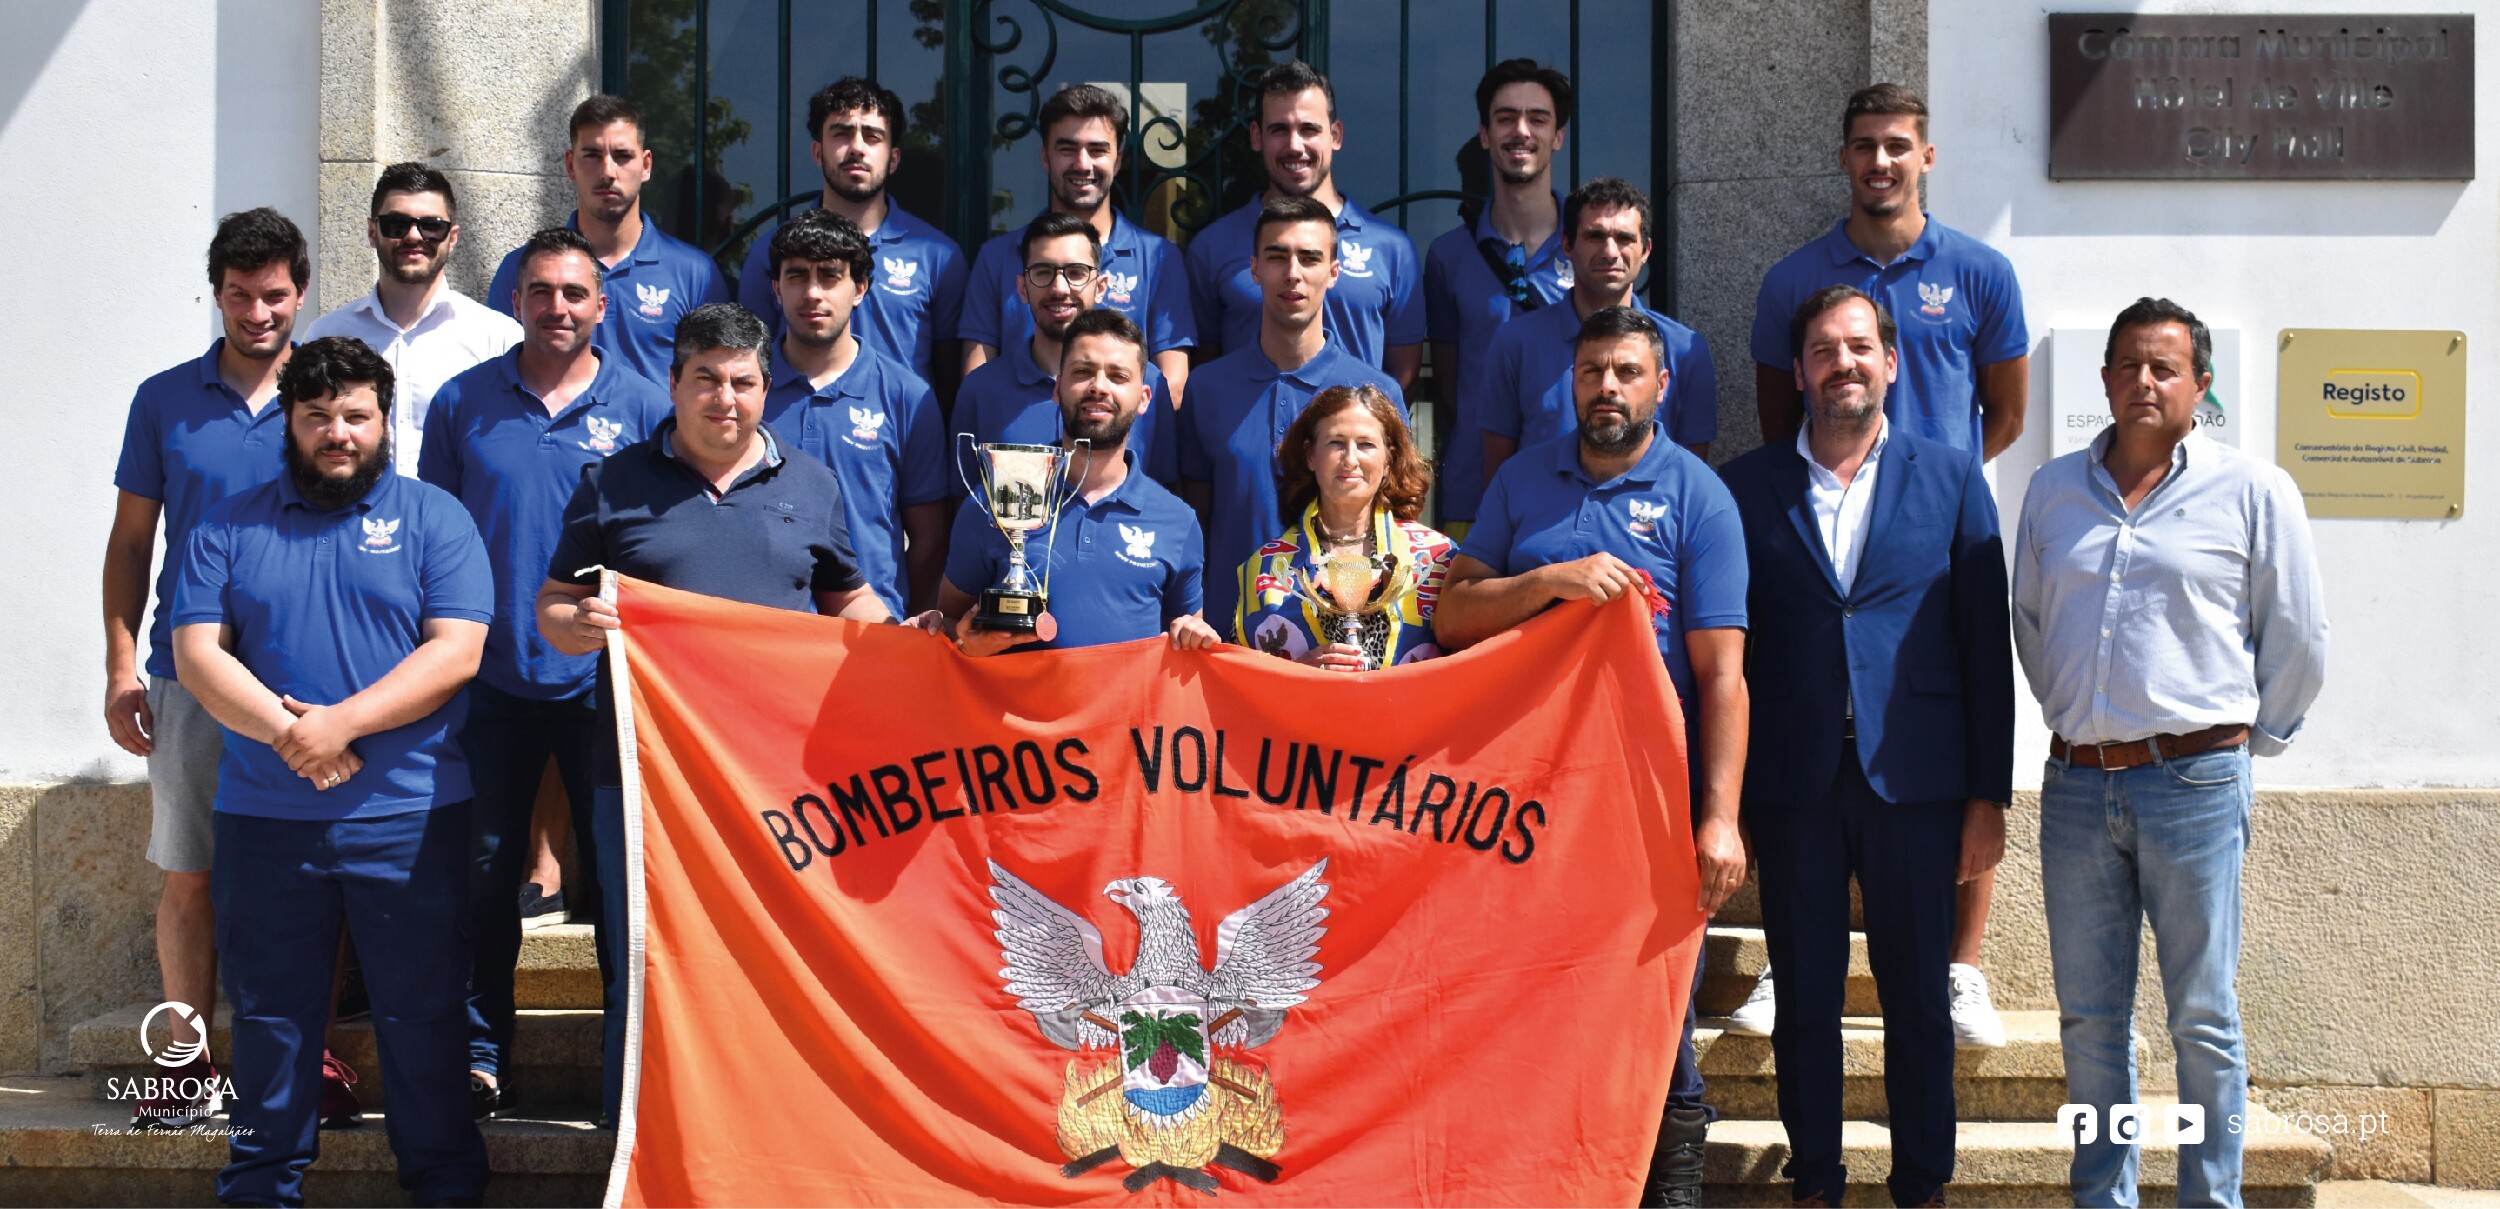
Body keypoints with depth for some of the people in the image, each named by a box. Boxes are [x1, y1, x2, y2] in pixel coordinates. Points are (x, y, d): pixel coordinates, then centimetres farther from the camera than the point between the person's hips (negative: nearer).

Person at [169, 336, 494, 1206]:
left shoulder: (433, 518, 5)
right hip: (263, 816, 2)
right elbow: (197, 654, 1)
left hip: (408, 816, -2)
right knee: (270, 1014, 8)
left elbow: (456, 651, -6)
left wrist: (341, 723, -15)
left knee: (423, 1013, 2)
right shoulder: (229, 528, 10)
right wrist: (284, 731, -15)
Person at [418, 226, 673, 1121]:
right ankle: (478, 1056, 13)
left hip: (602, 679, -1)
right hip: (492, 677, 1)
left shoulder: (641, 408, 3)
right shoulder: (463, 403, 4)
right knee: (484, 871, 4)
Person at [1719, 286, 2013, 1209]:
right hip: (1791, 783, 0)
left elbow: (1986, 642, 4)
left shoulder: (1951, 478, 6)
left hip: (1914, 779, 0)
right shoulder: (1748, 487, 7)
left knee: (1918, 998, 5)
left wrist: (1989, 794, -1)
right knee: (1804, 999, 6)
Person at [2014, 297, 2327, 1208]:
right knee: (2089, 1016, 8)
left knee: (2202, 1018, 1)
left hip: (2195, 784, -4)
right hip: (2077, 786, 4)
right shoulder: (2054, 491, 10)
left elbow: (2297, 640, 6)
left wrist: (2243, 740, 10)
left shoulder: (2253, 492, -1)